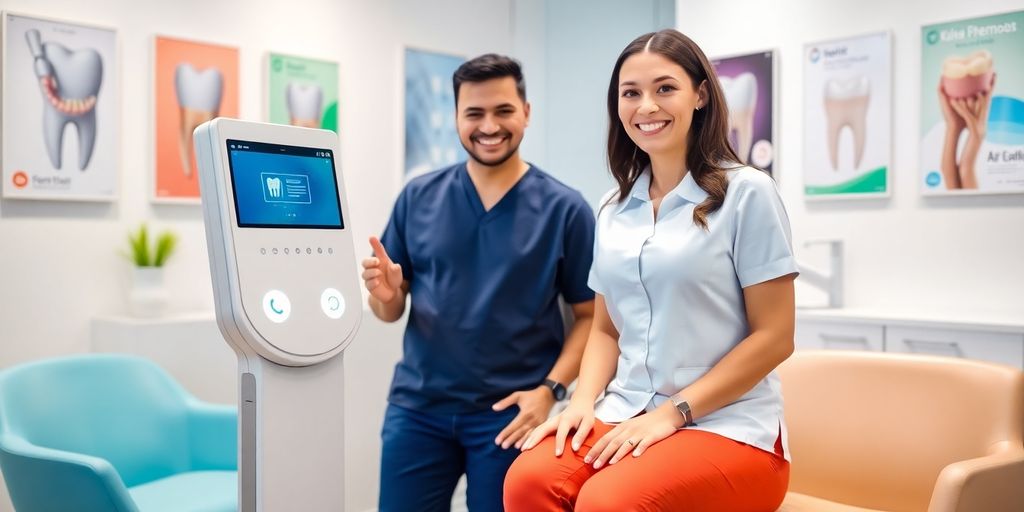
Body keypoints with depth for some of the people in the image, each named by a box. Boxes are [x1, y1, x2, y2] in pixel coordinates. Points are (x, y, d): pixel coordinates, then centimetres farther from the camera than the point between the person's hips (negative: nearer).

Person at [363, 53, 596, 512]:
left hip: (509, 412, -2)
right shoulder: (418, 197, 3)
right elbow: (391, 311, 8)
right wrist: (385, 294, -14)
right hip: (417, 405, 2)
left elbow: (591, 315, -2)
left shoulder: (565, 208, -4)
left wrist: (550, 389, -14)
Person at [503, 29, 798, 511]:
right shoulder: (613, 211, 11)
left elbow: (774, 336, -7)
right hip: (626, 414, 5)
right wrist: (584, 400, -4)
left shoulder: (746, 192, -5)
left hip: (728, 425, -4)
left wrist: (674, 412, -14)